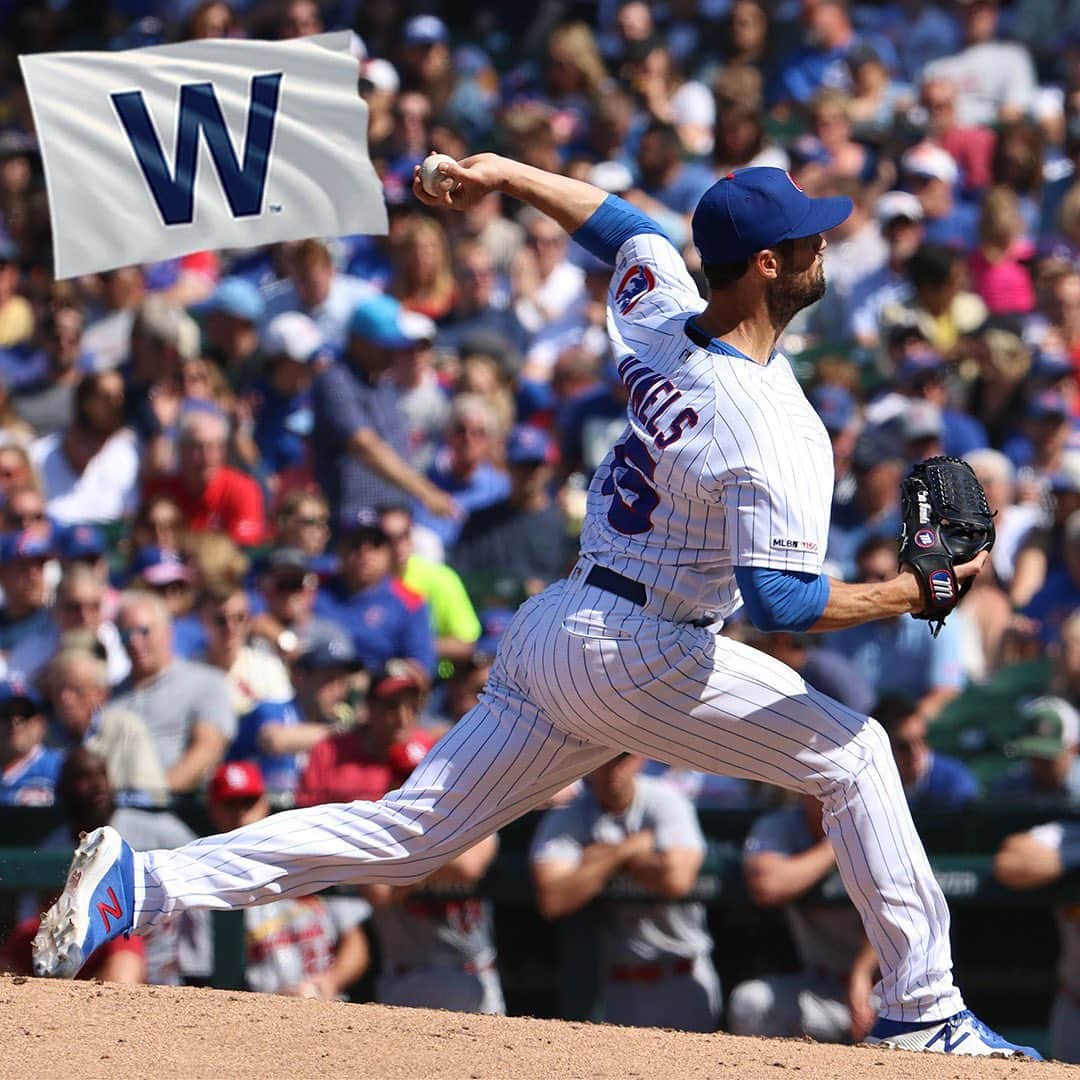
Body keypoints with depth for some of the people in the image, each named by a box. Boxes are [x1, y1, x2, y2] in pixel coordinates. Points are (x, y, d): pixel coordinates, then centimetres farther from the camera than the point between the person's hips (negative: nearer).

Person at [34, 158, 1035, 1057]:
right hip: (640, 659, -7)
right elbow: (779, 600, -23)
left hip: (550, 630, 8)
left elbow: (623, 226, 25)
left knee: (407, 832, 5)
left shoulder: (660, 314, 5)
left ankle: (147, 882, -4)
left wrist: (504, 175, 37)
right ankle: (920, 1010, 7)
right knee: (851, 754, 6)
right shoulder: (772, 427, -19)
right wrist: (912, 594, -11)